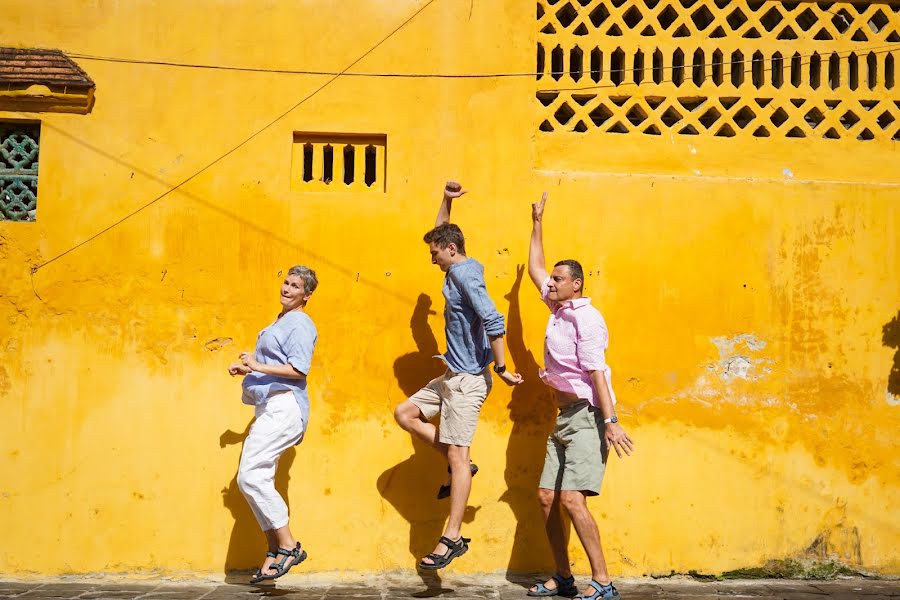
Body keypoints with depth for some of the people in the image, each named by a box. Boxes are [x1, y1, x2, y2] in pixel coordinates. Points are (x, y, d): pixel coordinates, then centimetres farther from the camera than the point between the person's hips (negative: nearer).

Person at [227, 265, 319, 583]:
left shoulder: (299, 323, -7)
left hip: (283, 406, -11)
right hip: (269, 409, 11)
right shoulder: (280, 322, 23)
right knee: (260, 479, 8)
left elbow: (299, 369, -18)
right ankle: (275, 553, 14)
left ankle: (289, 546, -12)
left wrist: (257, 366, -19)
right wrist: (246, 368, 19)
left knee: (250, 475, -17)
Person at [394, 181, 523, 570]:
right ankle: (459, 465, 17)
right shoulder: (456, 271, 12)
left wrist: (500, 368, -21)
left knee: (456, 453, -9)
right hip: (453, 375, 10)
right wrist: (446, 201, 17)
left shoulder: (466, 276, -17)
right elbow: (441, 233, 30)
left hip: (469, 378, -10)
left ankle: (453, 538, -6)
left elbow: (494, 322, -27)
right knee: (405, 414, 15)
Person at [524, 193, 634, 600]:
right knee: (547, 498, 6)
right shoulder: (558, 309, 13)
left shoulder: (585, 318, -11)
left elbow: (596, 370, -19)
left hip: (587, 417, -9)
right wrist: (537, 223, 30)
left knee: (572, 498, -16)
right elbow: (534, 268, 27)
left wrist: (610, 421, -24)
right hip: (564, 418, 9)